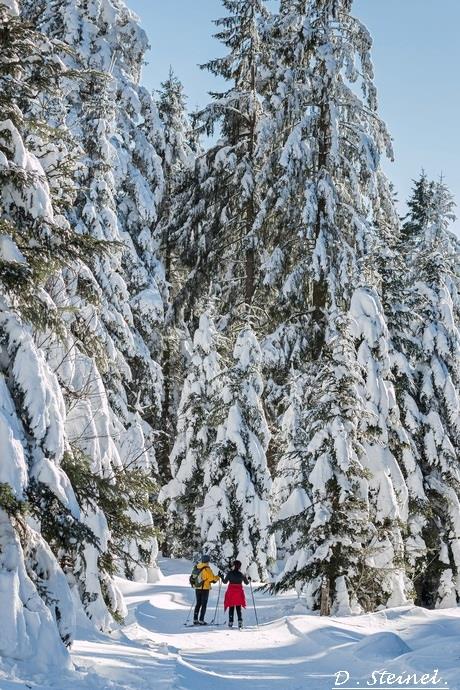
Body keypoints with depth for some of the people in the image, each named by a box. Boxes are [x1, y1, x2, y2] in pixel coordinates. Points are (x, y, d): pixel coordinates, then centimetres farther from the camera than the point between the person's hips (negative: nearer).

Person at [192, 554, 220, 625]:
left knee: (198, 604, 14)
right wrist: (218, 577, 5)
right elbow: (212, 578, -12)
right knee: (204, 605, 1)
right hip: (205, 589, -6)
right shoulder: (207, 569, -14)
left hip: (197, 588, 6)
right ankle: (201, 620, -3)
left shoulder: (197, 567, 5)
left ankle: (195, 619, 12)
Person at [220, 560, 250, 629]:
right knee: (238, 608, 10)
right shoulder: (241, 574, -5)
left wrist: (221, 577, 15)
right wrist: (249, 579, 27)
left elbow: (225, 582, -1)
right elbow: (246, 582, 6)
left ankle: (231, 622, 6)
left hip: (231, 592, -1)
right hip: (239, 592, 1)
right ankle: (240, 621, -4)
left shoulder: (229, 573, -9)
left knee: (231, 608, 10)